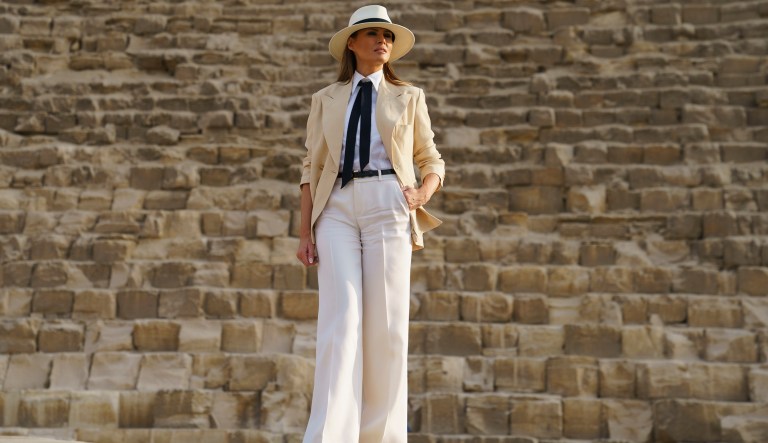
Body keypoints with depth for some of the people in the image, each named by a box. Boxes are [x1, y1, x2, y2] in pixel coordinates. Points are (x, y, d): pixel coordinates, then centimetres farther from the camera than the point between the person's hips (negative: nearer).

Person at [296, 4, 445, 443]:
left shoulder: (409, 97, 16)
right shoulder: (326, 99, 17)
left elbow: (433, 163, 17)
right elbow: (313, 167, 13)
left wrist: (423, 195, -6)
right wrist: (306, 233, 3)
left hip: (388, 207, 0)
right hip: (337, 209, 0)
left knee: (387, 323, -5)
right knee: (341, 316, -15)